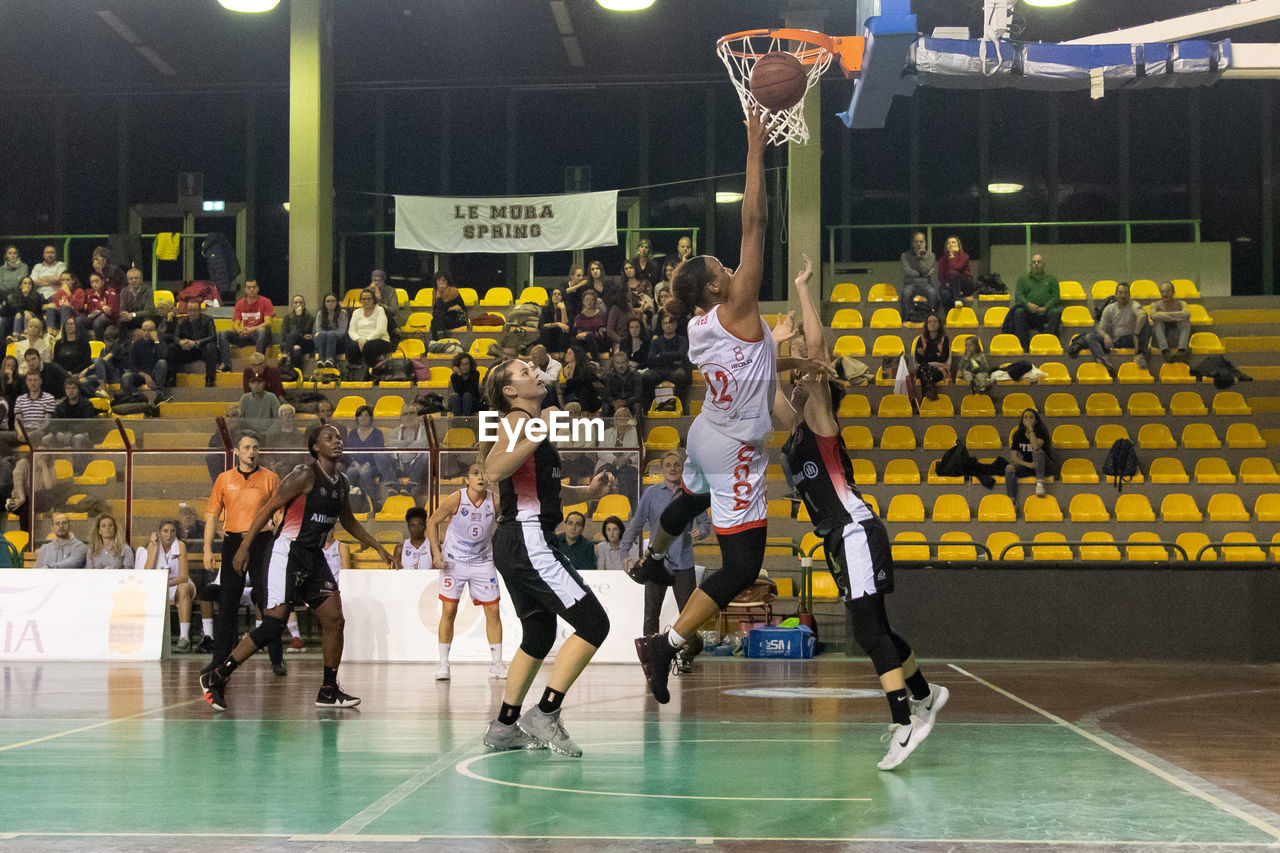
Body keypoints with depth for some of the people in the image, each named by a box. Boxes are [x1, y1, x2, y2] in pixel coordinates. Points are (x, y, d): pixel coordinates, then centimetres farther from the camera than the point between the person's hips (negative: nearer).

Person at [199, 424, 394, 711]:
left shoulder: (341, 481, 11)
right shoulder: (305, 476, -12)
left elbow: (348, 521, 28)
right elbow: (269, 508, -11)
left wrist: (378, 548, 28)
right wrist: (244, 546, -15)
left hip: (315, 558, 8)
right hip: (289, 554, -8)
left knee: (334, 620, 1)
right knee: (273, 624, -12)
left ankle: (329, 691, 11)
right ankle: (216, 677, -2)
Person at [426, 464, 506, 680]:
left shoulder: (496, 500, -12)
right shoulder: (455, 500, -18)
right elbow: (432, 522, -6)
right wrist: (436, 552, -14)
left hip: (483, 561, 3)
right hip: (453, 561, -2)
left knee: (493, 611, 1)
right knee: (448, 610, -6)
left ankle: (497, 663, 10)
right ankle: (443, 663, 3)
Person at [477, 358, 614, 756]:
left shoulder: (532, 423, 20)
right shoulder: (518, 419, -8)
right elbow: (493, 471, -26)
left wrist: (589, 491, 17)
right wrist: (539, 435, -27)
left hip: (521, 544, 10)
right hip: (527, 541, -10)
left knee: (539, 637, 19)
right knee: (593, 623, -11)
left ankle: (504, 727, 25)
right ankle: (545, 715, -11)